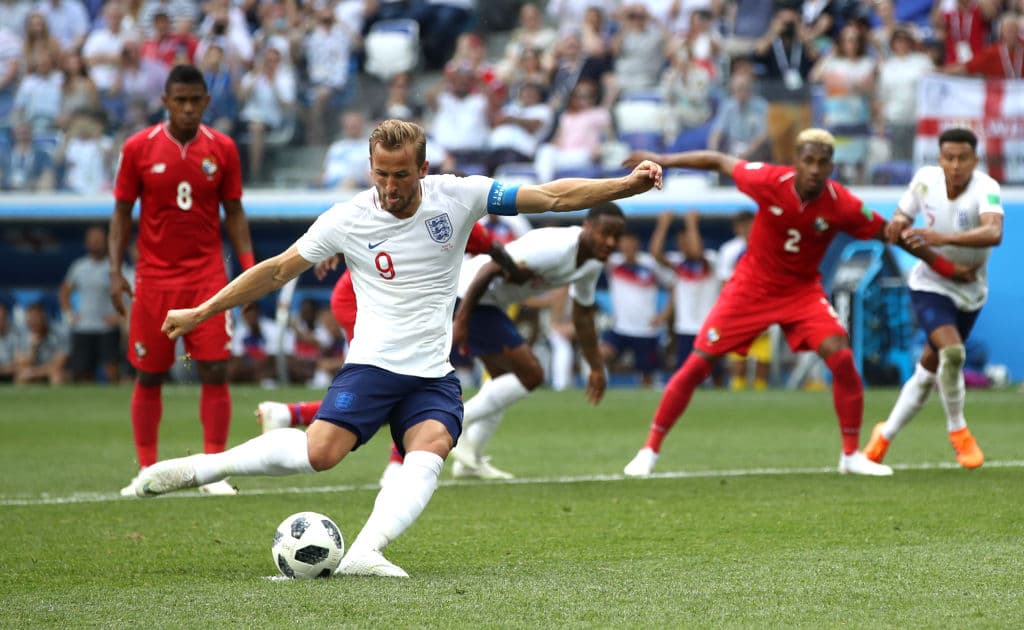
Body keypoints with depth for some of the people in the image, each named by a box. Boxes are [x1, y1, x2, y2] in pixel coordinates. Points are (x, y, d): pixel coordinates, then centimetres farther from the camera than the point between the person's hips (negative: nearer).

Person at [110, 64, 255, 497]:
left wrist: (248, 265, -2)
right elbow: (122, 212, 4)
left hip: (207, 276, 0)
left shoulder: (222, 149, 2)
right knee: (148, 376, 4)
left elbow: (233, 213, 8)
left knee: (215, 371, -7)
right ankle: (147, 470, 14)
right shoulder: (139, 148, -2)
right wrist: (115, 270, -5)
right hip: (154, 278, 0)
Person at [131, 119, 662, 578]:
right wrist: (201, 312, 6)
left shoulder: (458, 196, -2)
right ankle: (198, 467, -9)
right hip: (371, 365, -2)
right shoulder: (348, 219, -4)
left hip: (434, 375, 2)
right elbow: (278, 270, 5)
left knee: (430, 450, -27)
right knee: (320, 451, -23)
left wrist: (628, 185, -9)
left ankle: (364, 553, -38)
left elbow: (552, 197, -1)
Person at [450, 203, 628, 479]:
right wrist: (461, 320, -27)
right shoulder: (555, 248, -27)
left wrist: (596, 368, 22)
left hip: (489, 301, 10)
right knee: (531, 375, -11)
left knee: (504, 379, 20)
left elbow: (583, 316, 20)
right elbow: (489, 270, -28)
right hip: (470, 297, -10)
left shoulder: (593, 264, 5)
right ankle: (456, 424, -5)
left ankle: (470, 460, 25)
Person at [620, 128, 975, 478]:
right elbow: (718, 161, -7)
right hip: (750, 288, -1)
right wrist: (661, 161, -5)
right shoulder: (770, 182, -21)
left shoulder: (842, 205, -18)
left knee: (842, 359, -19)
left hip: (802, 292, 1)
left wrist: (945, 266, -2)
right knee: (697, 365, -5)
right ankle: (650, 450, 8)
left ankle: (852, 455, -3)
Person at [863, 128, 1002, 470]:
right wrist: (898, 223, -20)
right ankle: (957, 431, -2)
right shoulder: (925, 179, -13)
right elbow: (904, 212, 5)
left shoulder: (986, 188, -24)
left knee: (930, 368, 10)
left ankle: (885, 435, 31)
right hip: (930, 285, -1)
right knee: (951, 351, -25)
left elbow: (993, 233, -43)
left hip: (969, 291, 1)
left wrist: (945, 237, -56)